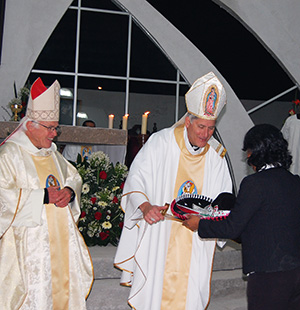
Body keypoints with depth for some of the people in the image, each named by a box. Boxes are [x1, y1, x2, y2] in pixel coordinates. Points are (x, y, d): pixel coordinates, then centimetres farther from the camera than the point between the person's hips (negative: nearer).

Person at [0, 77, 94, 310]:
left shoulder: (52, 153, 14)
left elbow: (74, 176, 21)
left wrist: (69, 191, -2)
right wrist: (43, 197, -20)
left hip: (62, 236, 7)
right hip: (30, 240, -7)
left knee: (66, 283, 10)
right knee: (34, 291, -4)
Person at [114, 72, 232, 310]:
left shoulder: (217, 153, 4)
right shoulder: (161, 142, -7)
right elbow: (136, 179, -5)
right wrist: (145, 206, -23)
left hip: (196, 242, 3)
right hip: (158, 237, -2)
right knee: (153, 290, 1)